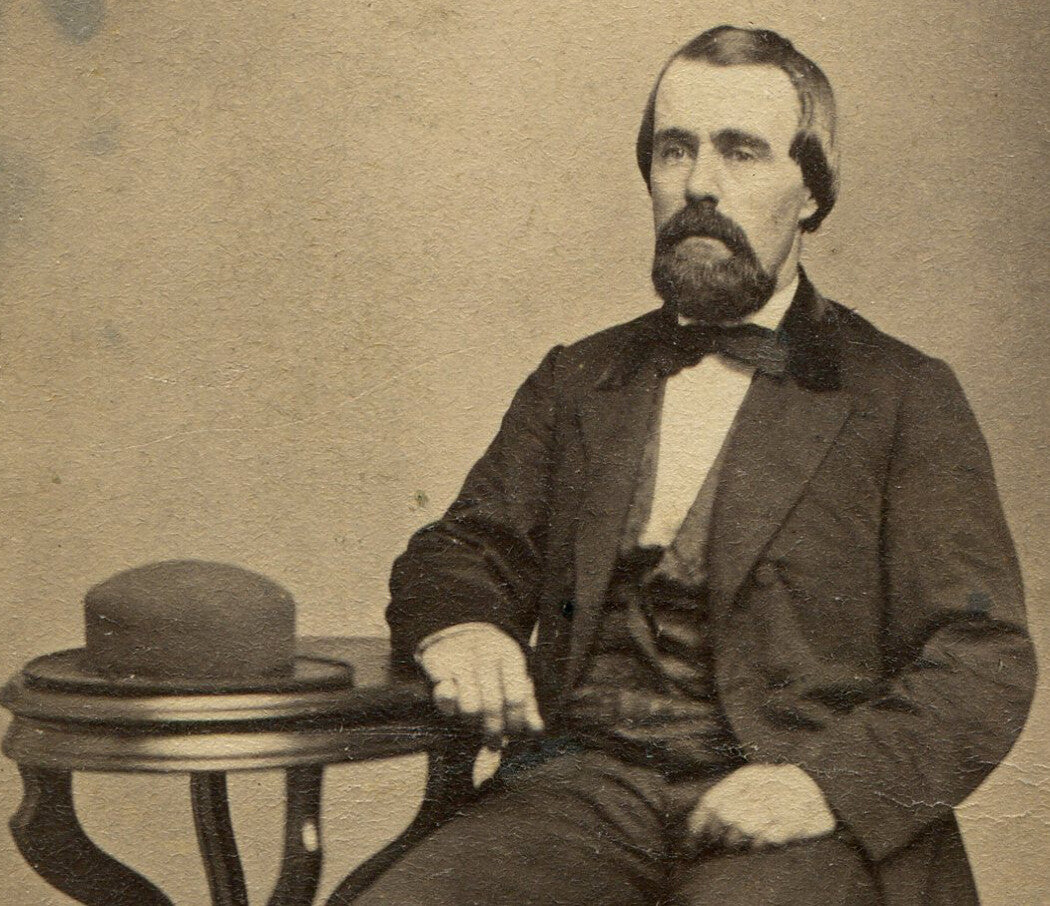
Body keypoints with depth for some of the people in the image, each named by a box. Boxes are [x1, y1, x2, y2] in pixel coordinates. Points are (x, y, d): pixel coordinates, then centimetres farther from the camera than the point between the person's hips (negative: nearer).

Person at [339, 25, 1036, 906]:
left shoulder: (906, 398, 8)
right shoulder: (575, 384, 20)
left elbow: (984, 665, 2)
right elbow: (465, 552, 21)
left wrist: (830, 783, -16)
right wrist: (458, 628, -4)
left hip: (791, 828, -2)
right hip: (583, 791, 3)